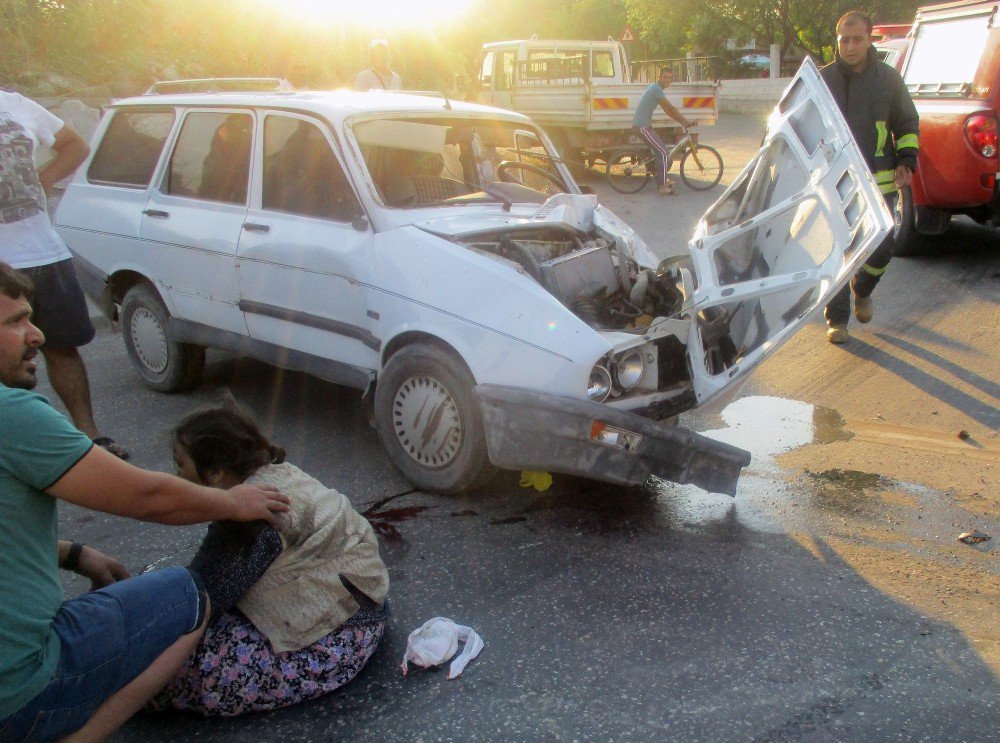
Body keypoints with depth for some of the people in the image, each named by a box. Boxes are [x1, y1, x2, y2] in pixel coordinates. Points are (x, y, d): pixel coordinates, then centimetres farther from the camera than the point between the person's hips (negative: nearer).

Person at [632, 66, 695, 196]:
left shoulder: (657, 89, 17)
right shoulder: (657, 89, -15)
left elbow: (667, 111, 18)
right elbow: (671, 108, -17)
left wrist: (682, 122, 11)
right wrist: (686, 122, -12)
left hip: (645, 125, 10)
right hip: (642, 126, -10)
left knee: (661, 150, 18)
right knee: (664, 152, -11)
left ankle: (663, 179, 30)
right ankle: (663, 186, -9)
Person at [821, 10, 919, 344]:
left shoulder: (888, 79, 5)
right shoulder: (822, 79, 2)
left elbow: (908, 124, 14)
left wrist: (906, 160, 0)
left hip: (878, 182, 1)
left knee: (881, 247, -2)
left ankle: (862, 290, 30)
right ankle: (837, 319, 12)